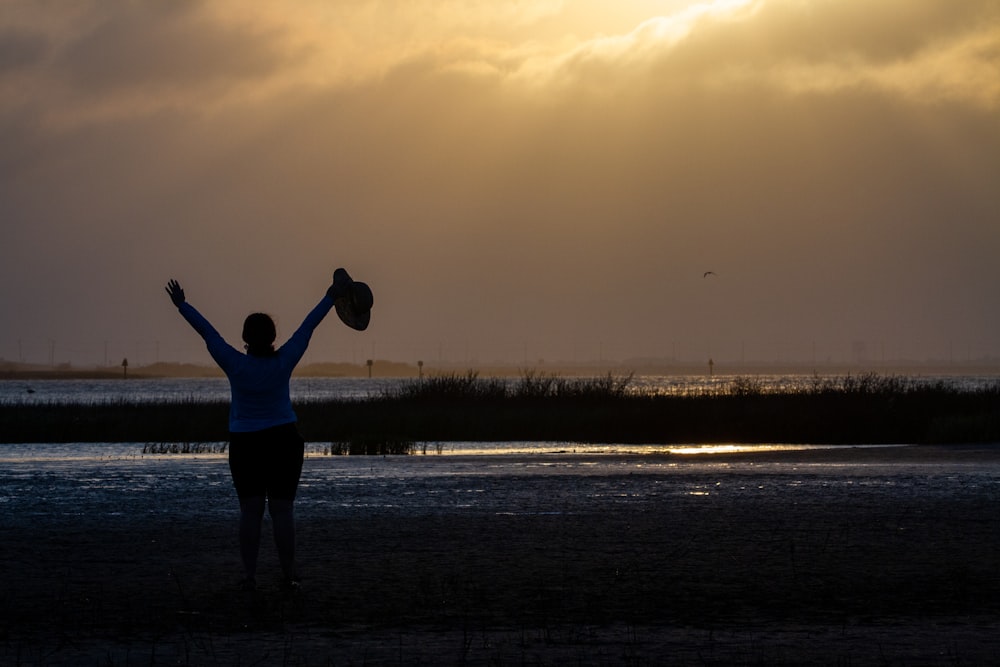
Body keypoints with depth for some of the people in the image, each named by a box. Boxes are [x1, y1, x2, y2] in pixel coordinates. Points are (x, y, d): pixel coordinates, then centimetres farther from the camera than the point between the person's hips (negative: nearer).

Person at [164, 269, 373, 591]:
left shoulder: (235, 365, -12)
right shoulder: (283, 362, -10)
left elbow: (207, 332, -5)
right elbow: (307, 327, -3)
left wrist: (182, 305, 3)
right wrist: (330, 298, 5)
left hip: (245, 444, 0)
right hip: (284, 442, 0)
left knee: (251, 509, 2)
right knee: (282, 509, 1)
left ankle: (249, 575, -2)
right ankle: (289, 574, 0)